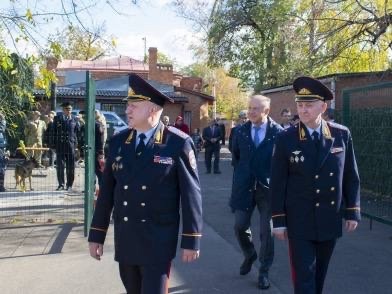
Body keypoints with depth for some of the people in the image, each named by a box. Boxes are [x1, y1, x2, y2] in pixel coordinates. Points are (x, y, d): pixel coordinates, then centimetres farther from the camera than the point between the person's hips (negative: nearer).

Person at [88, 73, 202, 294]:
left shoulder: (178, 143, -9)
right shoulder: (118, 142, 4)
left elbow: (191, 193, -8)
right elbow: (107, 191, 7)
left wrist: (191, 240, -7)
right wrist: (96, 235, 9)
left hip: (158, 243, -5)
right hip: (124, 240, 5)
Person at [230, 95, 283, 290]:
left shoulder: (278, 132, -10)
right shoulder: (240, 131, 1)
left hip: (268, 187, -3)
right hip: (244, 186, 3)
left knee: (267, 231, 5)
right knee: (240, 226, 4)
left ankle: (264, 271, 20)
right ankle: (249, 255, 34)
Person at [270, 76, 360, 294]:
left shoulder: (342, 134, -2)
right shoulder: (286, 139, -9)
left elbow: (351, 176, 4)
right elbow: (278, 183, -5)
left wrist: (353, 211, 4)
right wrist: (279, 220, -5)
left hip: (330, 219, 3)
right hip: (299, 220, -2)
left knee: (320, 273, 18)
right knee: (304, 276, 0)